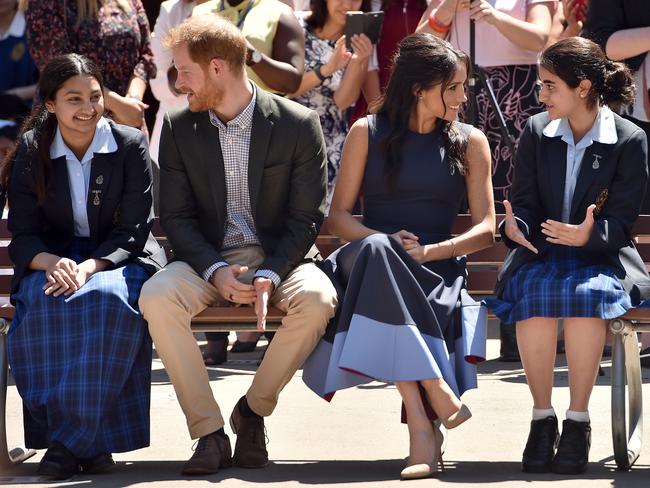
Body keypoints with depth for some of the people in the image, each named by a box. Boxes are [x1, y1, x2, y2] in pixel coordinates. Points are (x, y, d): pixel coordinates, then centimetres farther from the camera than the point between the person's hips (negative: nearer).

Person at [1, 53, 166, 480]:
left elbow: (134, 231, -6)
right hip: (54, 257, 2)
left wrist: (90, 267, -25)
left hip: (121, 258, -1)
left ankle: (74, 439, -34)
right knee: (45, 302, -34)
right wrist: (52, 264, -24)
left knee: (106, 299, -37)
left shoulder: (131, 146, -4)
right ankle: (88, 440, -34)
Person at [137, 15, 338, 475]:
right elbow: (176, 217, 2)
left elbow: (307, 218, -5)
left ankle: (253, 410, -10)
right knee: (157, 295, -31)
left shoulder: (299, 124, -5)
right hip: (209, 260, 2)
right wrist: (217, 272, -16)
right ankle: (209, 432, -23)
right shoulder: (179, 128, 2)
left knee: (317, 299, -35)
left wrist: (270, 274, -21)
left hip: (279, 258, -2)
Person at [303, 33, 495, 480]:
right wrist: (382, 242, -11)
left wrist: (430, 251, -10)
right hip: (371, 267, 0)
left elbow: (486, 229, 8)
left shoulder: (469, 142, 12)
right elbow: (338, 215, 9)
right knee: (374, 251, -39)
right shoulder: (367, 133, 11)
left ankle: (421, 426, -43)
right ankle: (438, 393, -41)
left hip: (435, 268, 0)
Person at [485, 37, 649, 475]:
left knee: (586, 291, -38)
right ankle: (542, 417, -25)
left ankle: (578, 419, -29)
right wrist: (515, 226, -19)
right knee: (534, 291, -34)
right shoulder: (536, 132, 8)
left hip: (601, 257, -2)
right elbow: (526, 202, 6)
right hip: (541, 255, 2)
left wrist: (590, 235, -28)